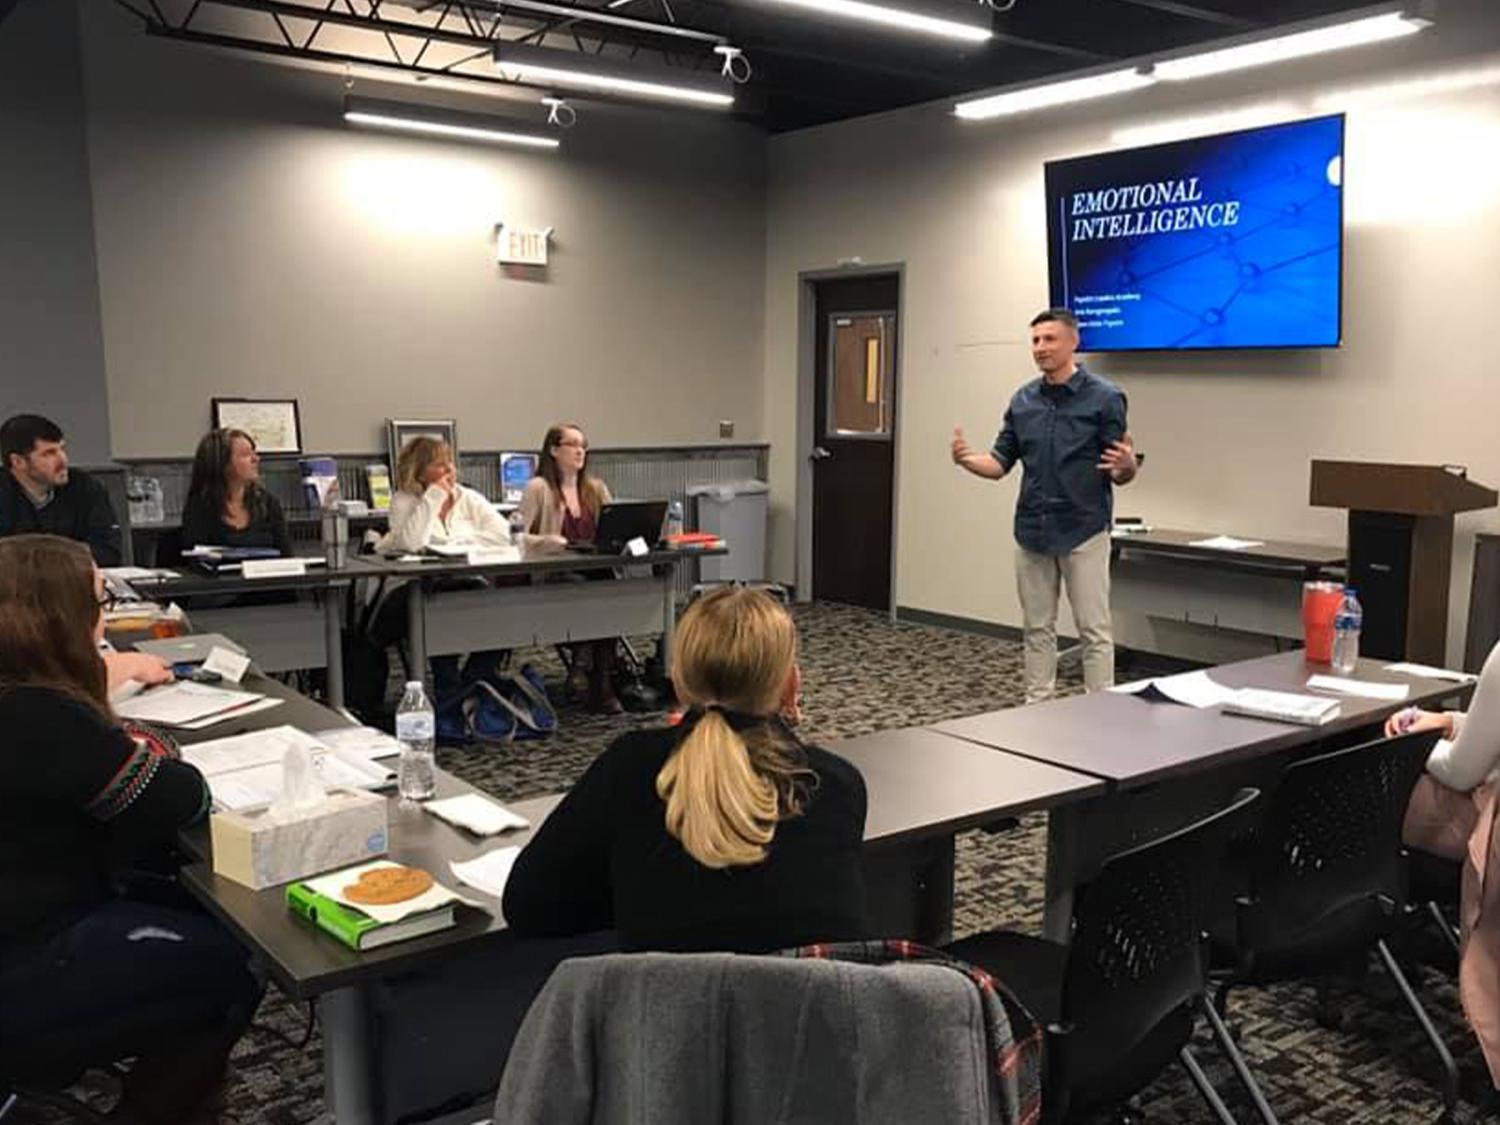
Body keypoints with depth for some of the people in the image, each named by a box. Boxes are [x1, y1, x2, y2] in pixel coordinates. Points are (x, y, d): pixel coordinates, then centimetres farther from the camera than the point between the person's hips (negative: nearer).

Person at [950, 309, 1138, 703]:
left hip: (1084, 531, -5)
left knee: (1094, 629, 1)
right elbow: (1001, 464, 8)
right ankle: (1037, 706, 21)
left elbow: (1119, 473, -7)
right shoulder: (1023, 400, 7)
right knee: (1037, 629, 12)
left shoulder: (1104, 397, -8)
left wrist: (1127, 466, -31)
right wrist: (967, 458, -12)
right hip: (1032, 530, 5)